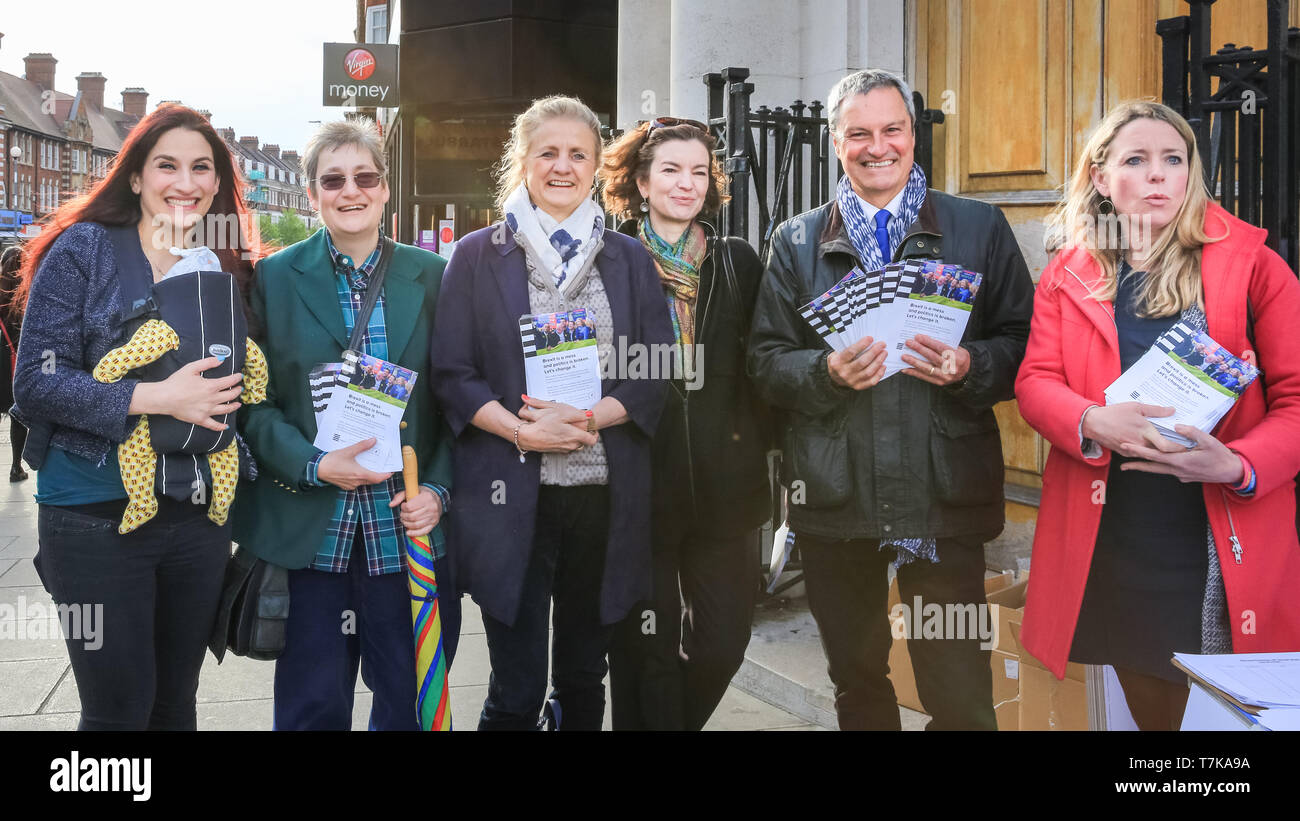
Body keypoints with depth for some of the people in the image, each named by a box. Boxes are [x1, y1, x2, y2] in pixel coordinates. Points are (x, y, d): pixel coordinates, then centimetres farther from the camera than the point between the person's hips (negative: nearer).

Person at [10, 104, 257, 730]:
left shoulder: (228, 268, 8)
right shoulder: (85, 249, -5)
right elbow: (35, 385, -12)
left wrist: (230, 393, -3)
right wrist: (155, 399, -20)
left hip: (199, 516, 5)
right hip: (97, 518, -4)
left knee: (176, 702, 14)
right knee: (119, 708, 2)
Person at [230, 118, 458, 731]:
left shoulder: (430, 276, 6)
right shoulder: (276, 277, 3)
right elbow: (255, 402, 0)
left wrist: (438, 489, -5)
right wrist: (314, 466, -15)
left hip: (405, 526, 1)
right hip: (307, 533, -1)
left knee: (409, 700, 9)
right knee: (313, 705, 8)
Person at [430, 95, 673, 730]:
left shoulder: (629, 260, 11)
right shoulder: (478, 256, 5)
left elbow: (657, 373, 4)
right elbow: (451, 375, 0)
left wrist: (588, 417, -13)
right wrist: (523, 430, -15)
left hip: (604, 493, 2)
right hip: (510, 495, -2)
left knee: (583, 679, 14)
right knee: (516, 692, 1)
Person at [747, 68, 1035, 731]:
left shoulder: (980, 228, 6)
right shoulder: (796, 242, 10)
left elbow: (1022, 344, 3)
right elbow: (766, 361, 4)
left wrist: (968, 367, -17)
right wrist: (827, 372, -15)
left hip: (944, 498, -2)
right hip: (834, 498, 2)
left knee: (961, 697, -1)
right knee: (856, 682, 16)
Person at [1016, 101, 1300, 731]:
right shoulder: (1068, 275, 9)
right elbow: (1035, 382, 1)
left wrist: (1239, 465, -21)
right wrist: (1096, 424, -20)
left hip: (1225, 548, -2)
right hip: (1111, 539, 2)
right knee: (1152, 712, 12)